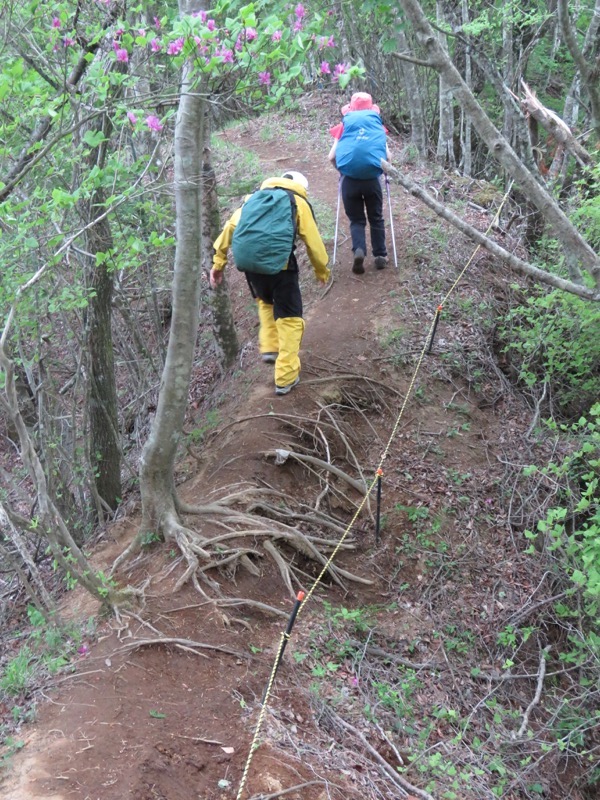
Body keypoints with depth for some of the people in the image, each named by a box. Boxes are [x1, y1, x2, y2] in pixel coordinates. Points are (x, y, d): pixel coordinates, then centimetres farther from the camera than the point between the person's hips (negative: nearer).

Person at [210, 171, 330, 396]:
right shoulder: (299, 202, 13)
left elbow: (230, 227, 12)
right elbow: (313, 242, 10)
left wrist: (218, 262, 16)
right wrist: (322, 272, 25)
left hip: (251, 264, 4)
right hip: (280, 265, -4)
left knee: (265, 301, 35)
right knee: (289, 319, 9)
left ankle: (269, 348, 29)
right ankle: (286, 377, 10)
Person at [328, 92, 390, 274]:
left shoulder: (345, 125, 12)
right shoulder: (377, 125, 12)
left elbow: (332, 157, 5)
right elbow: (387, 156, 5)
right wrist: (382, 168, 24)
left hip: (349, 178, 0)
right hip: (372, 177, 0)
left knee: (356, 219, 10)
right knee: (376, 218, 17)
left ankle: (358, 251, -13)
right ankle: (380, 256, 17)